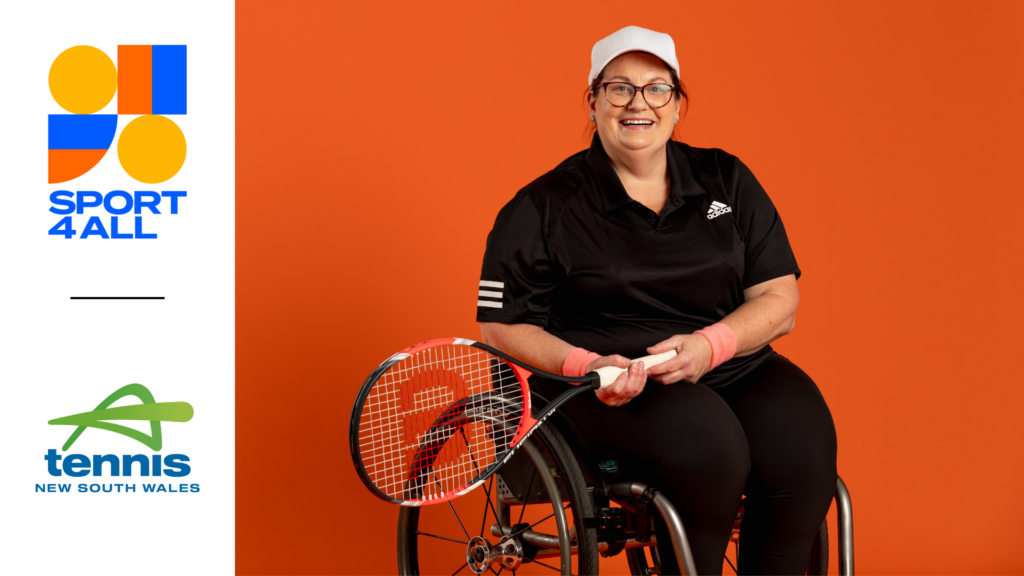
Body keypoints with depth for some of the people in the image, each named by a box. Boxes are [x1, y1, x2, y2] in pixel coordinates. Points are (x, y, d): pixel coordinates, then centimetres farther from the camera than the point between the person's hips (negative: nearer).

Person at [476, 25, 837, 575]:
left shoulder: (727, 181, 11)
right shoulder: (541, 209, 3)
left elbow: (779, 300, 7)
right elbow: (502, 328, 1)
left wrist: (711, 344, -12)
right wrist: (584, 364, -17)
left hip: (732, 368, 4)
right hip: (610, 386, -3)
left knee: (801, 451, -27)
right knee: (711, 447, -34)